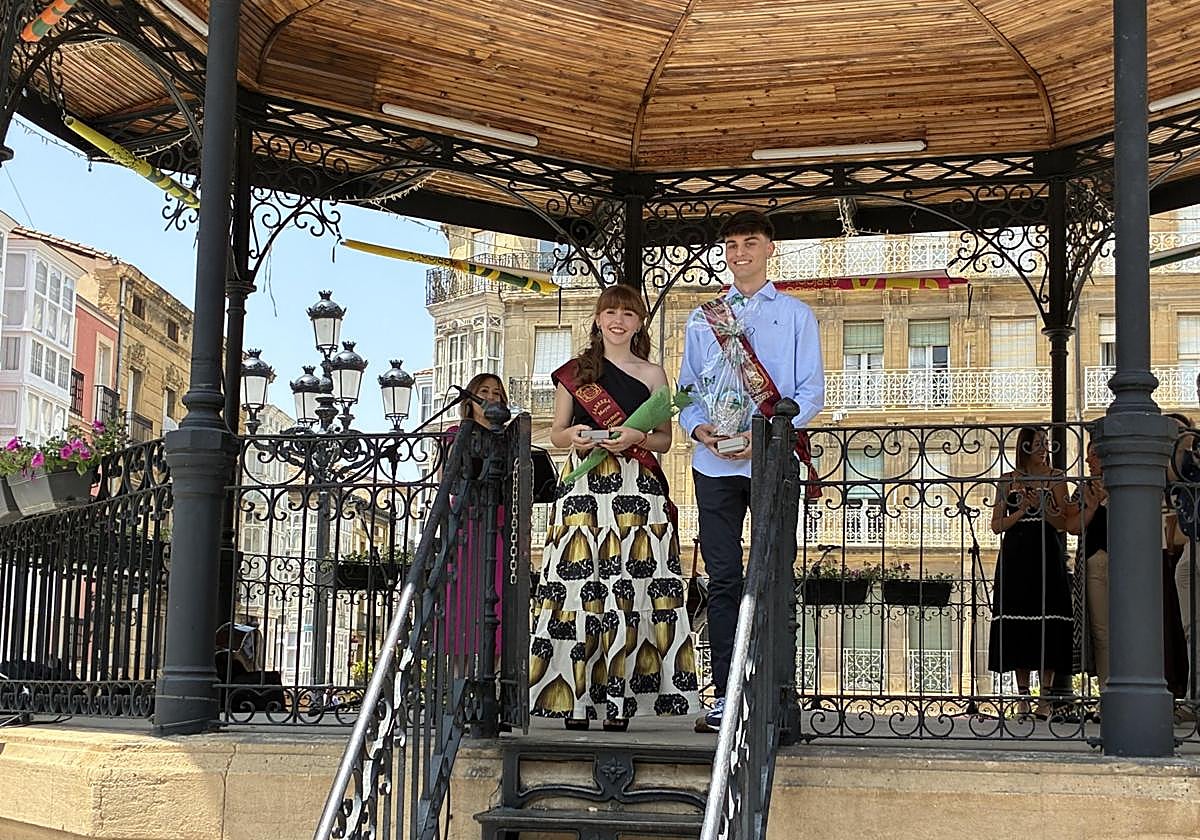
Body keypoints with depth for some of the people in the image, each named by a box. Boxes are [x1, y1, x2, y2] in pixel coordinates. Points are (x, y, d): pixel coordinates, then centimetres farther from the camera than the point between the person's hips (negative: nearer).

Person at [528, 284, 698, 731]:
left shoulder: (652, 374, 12)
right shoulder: (575, 371, 14)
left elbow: (664, 439, 11)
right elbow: (556, 433, 16)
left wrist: (636, 437, -9)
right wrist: (573, 435, -6)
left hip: (635, 490, -1)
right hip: (583, 487, 1)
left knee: (627, 587, -8)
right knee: (580, 585, -6)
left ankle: (619, 701, -6)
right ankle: (577, 700, -4)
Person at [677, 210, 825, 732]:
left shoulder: (795, 315, 10)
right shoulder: (703, 317, 18)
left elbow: (812, 390, 3)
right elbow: (687, 387, 15)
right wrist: (698, 427, -7)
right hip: (715, 464, 2)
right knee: (722, 578, 0)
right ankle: (725, 694, 2)